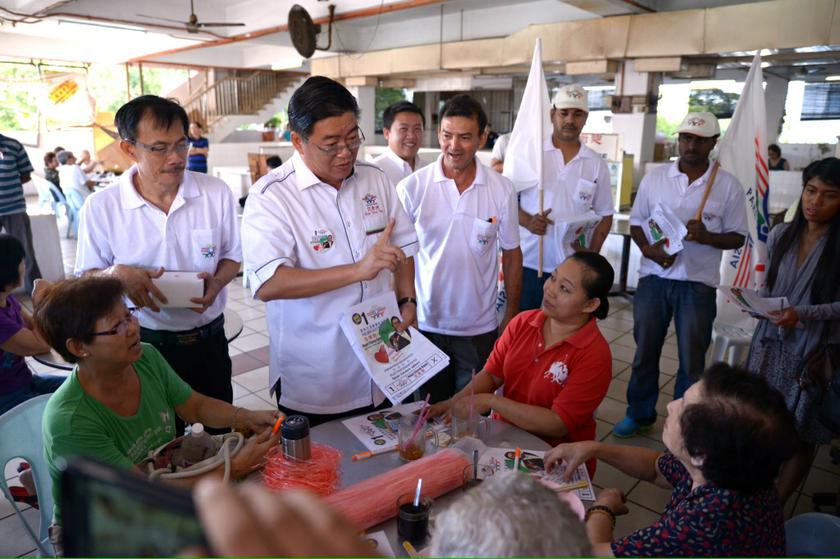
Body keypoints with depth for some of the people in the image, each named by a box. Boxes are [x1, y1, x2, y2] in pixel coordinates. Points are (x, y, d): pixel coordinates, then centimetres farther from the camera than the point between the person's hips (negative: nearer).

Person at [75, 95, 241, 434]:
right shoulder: (101, 208, -10)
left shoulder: (217, 194, -7)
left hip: (209, 339, 2)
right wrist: (118, 274, -23)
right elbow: (85, 278, 0)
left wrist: (217, 281, -17)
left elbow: (232, 256, 5)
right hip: (146, 345, -1)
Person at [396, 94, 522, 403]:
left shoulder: (502, 190, -4)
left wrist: (512, 316, 5)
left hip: (479, 328, 1)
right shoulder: (411, 187, -7)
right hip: (424, 324, 0)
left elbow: (511, 254, 5)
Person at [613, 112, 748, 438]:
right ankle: (640, 414, 30)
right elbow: (636, 224, 8)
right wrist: (648, 248, -12)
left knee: (692, 360, 9)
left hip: (698, 283, -1)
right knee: (645, 351, 12)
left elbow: (737, 237, 2)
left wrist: (707, 236, -19)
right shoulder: (655, 178, 3)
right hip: (654, 278, 2)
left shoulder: (728, 186, -1)